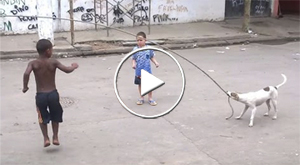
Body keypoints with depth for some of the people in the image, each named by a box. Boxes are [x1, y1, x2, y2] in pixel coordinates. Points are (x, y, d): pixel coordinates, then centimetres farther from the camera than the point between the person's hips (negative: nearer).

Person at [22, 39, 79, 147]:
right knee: (55, 116, 21)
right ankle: (55, 137, 23)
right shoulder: (53, 62, -6)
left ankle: (46, 138, 12)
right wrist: (74, 66, 13)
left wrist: (25, 87, -7)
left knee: (42, 117, 19)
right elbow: (67, 70, -8)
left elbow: (26, 74, -21)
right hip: (53, 94, 0)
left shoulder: (33, 63, -5)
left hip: (40, 95, 0)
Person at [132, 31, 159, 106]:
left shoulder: (149, 48, -4)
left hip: (147, 70, -1)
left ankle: (150, 98, 20)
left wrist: (156, 63, -7)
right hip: (138, 71, 1)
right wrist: (133, 64, -19)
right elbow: (133, 59, -1)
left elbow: (152, 57, 7)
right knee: (140, 84, 12)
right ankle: (141, 98, 28)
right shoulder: (135, 49, -4)